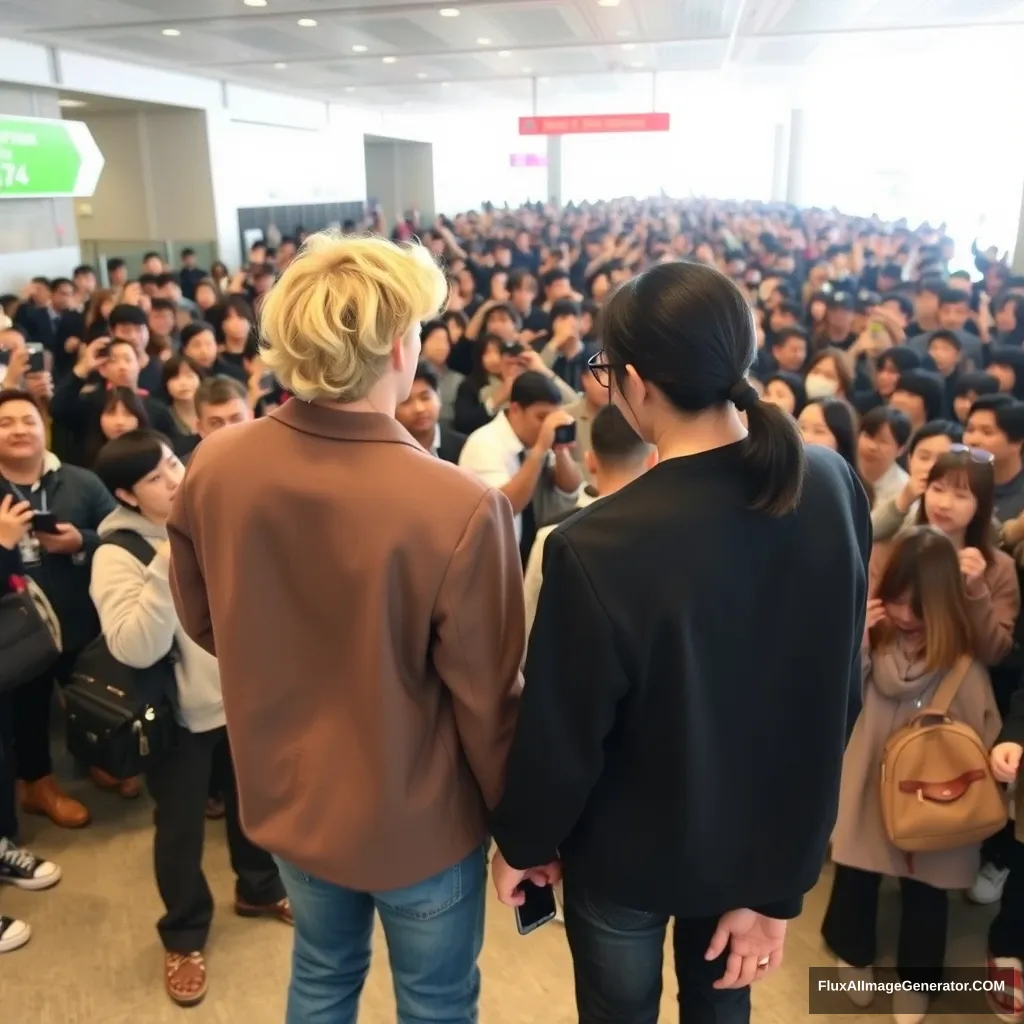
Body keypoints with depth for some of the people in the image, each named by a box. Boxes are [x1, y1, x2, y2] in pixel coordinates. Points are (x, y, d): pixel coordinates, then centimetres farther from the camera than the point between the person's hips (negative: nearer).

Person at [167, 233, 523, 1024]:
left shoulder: (213, 469, -15)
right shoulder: (462, 508, -31)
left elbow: (204, 625, 2)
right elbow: (487, 699, -20)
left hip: (285, 795, 5)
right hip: (418, 817, -4)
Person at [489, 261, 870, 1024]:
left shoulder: (599, 545, -34)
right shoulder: (833, 487, -15)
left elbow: (560, 733, -20)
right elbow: (838, 695, -7)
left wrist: (522, 842, 2)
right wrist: (784, 880, 3)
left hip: (630, 853, -4)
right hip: (768, 839, 5)